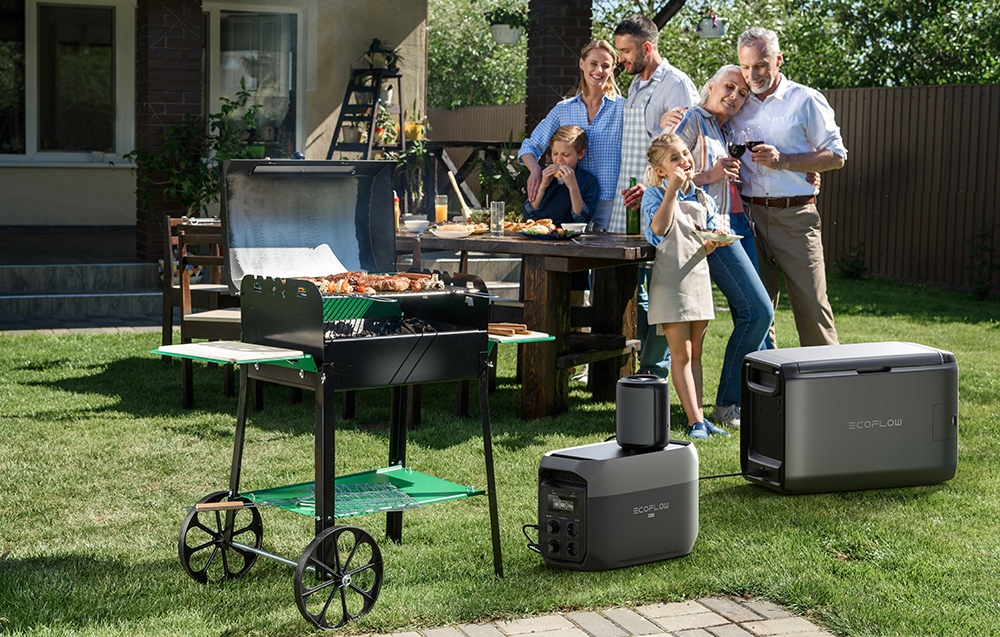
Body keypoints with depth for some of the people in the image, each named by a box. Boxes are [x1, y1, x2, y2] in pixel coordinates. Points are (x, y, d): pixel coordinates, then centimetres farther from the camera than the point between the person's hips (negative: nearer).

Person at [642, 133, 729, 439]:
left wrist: (712, 243, -10)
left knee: (695, 354, 10)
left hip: (698, 276, 5)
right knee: (681, 354, -5)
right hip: (670, 281, -5)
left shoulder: (703, 199, 11)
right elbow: (659, 227, -21)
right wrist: (672, 189, -22)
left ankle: (698, 416, 13)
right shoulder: (655, 195, -3)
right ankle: (694, 421, -5)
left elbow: (709, 240, 13)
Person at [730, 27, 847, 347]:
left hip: (795, 215, -4)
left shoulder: (807, 100, 2)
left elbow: (836, 156, 0)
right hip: (749, 214, 4)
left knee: (811, 303, -7)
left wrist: (782, 160, -11)